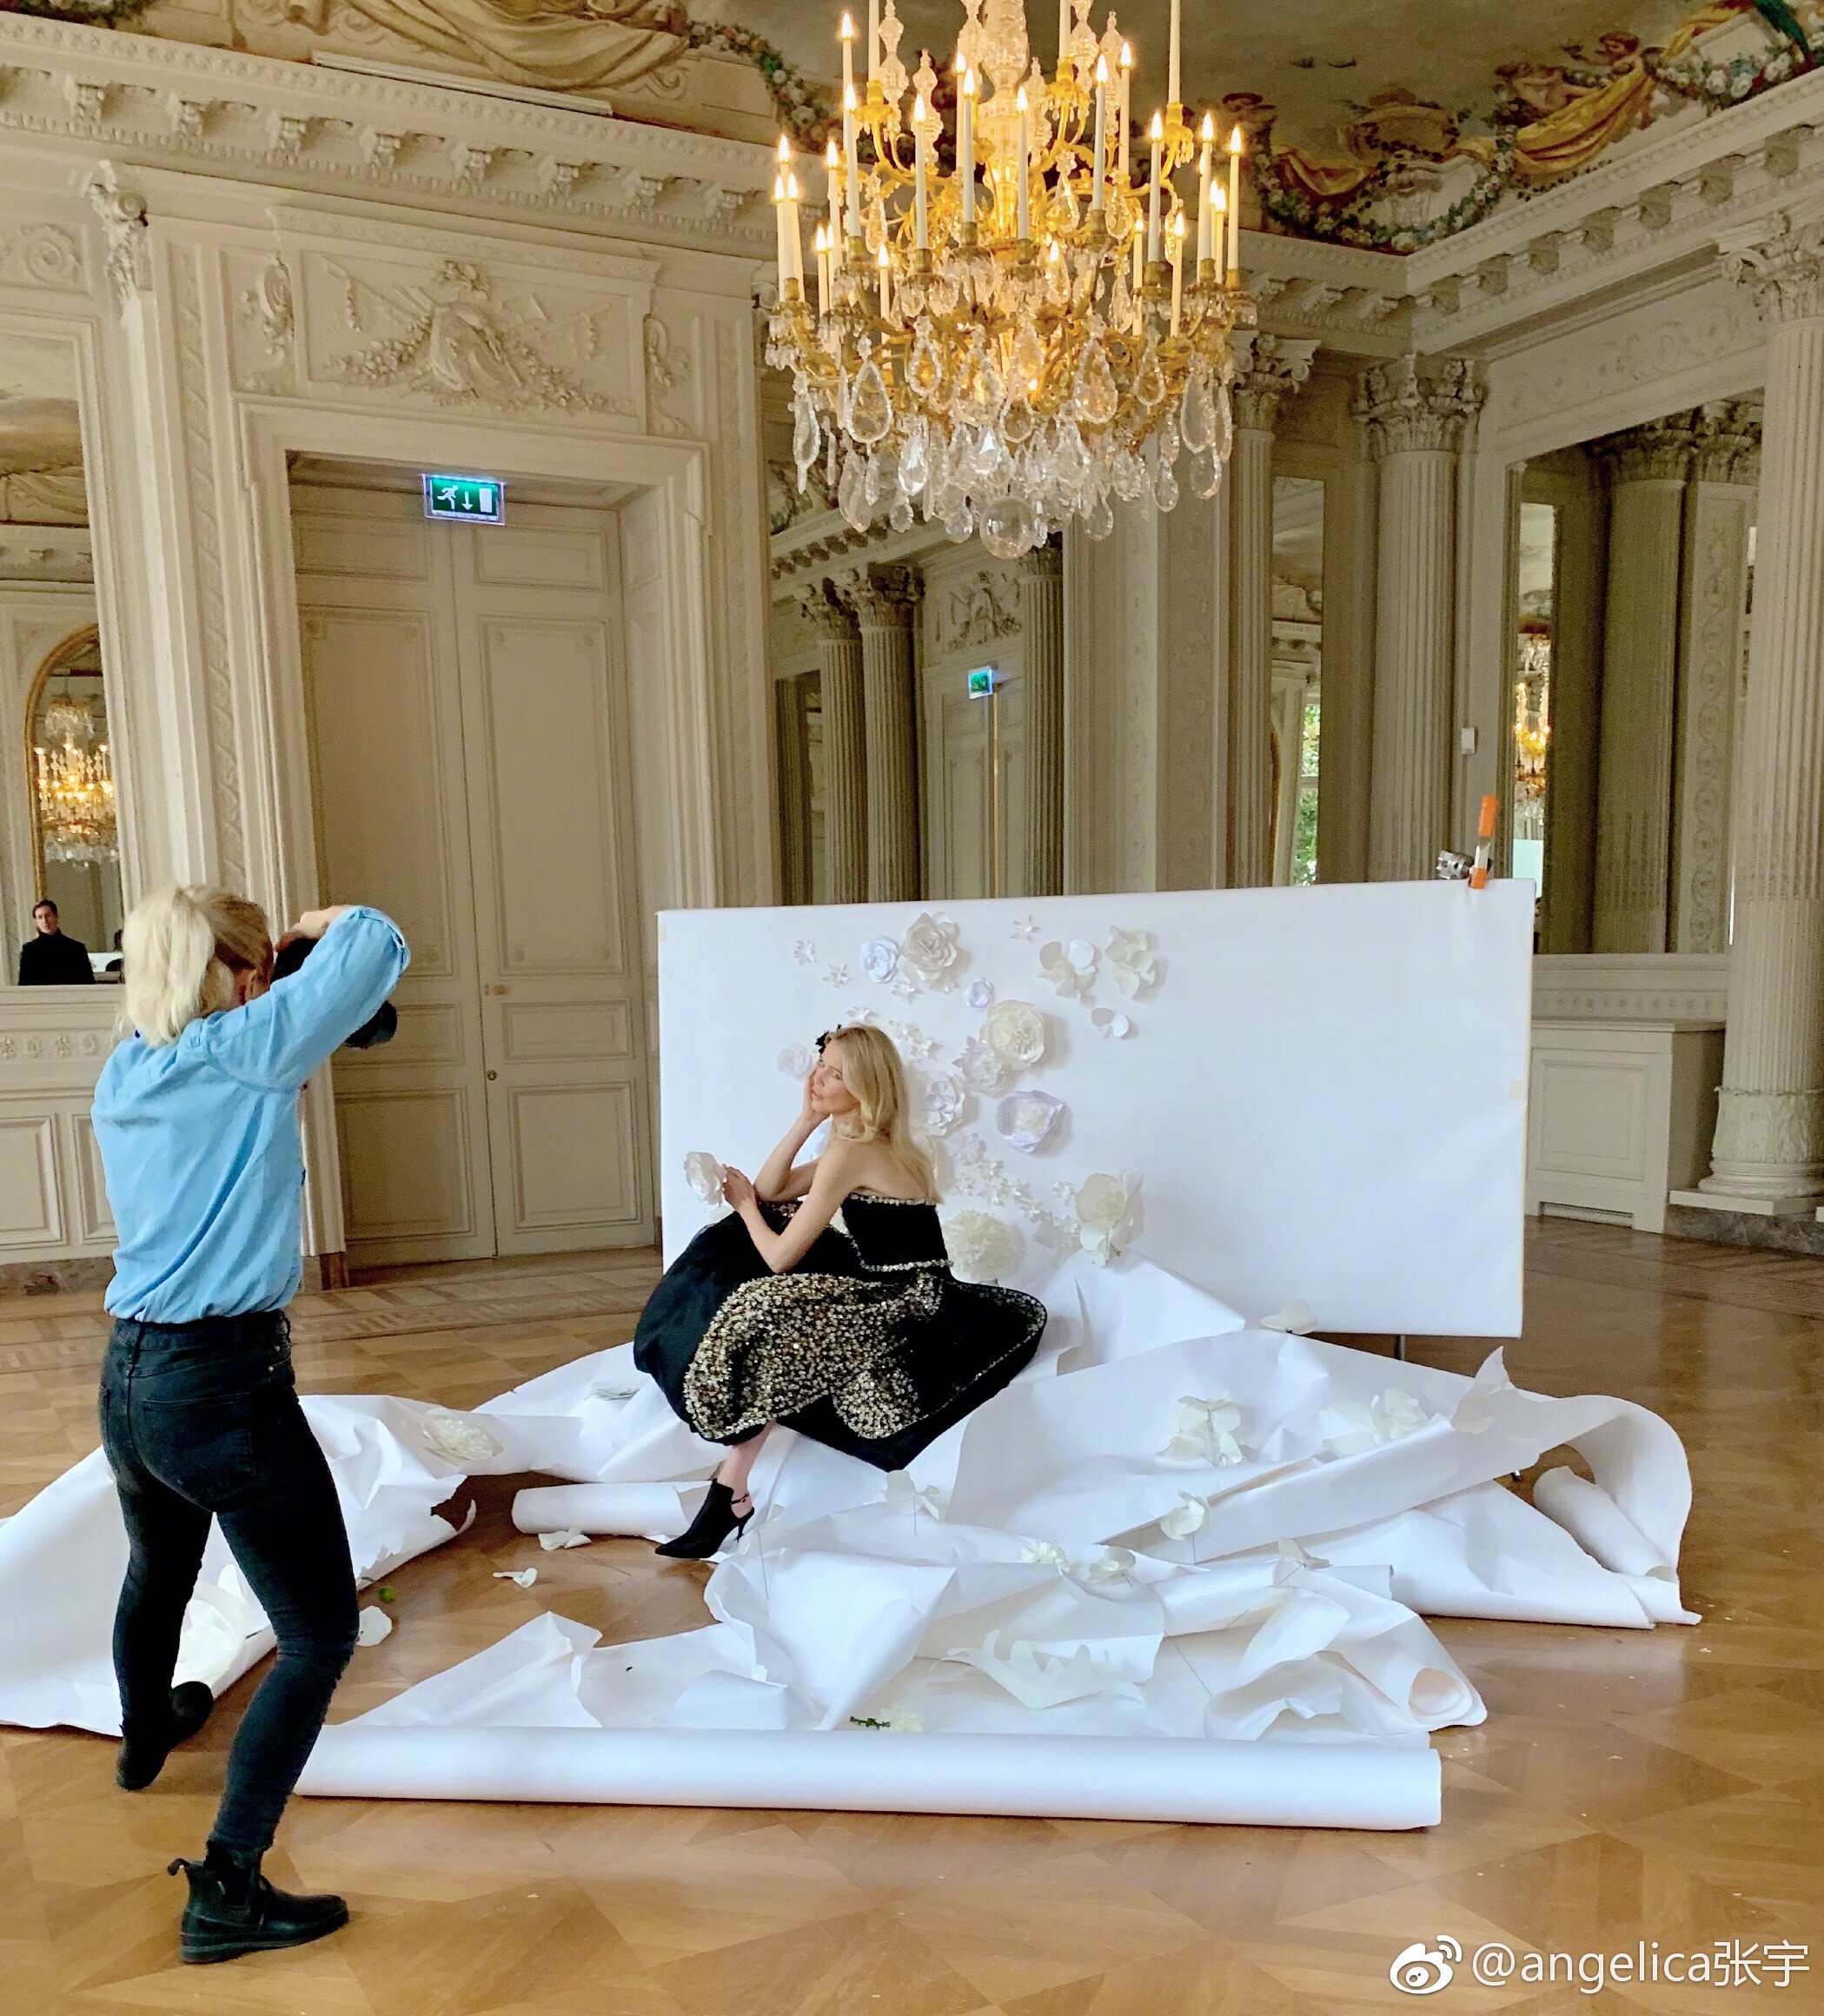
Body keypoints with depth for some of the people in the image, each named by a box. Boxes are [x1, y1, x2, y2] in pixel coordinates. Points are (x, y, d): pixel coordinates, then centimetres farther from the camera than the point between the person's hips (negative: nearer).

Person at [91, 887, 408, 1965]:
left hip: (130, 1376, 9)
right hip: (227, 1387, -9)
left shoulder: (125, 1075, 8)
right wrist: (324, 922, 4)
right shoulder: (242, 1048, -14)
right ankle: (225, 1890, 3)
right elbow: (379, 944, -14)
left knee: (158, 1571, 35)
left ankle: (147, 1730, 61)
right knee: (322, 1636, 2)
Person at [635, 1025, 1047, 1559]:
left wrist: (744, 1205, 5)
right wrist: (807, 1119, 4)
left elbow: (780, 1258, -15)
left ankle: (731, 1495, -6)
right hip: (908, 1298, 11)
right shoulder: (881, 1144, 13)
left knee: (757, 1324, -15)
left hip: (903, 1311, -11)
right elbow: (769, 1191, 14)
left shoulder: (852, 1153, -18)